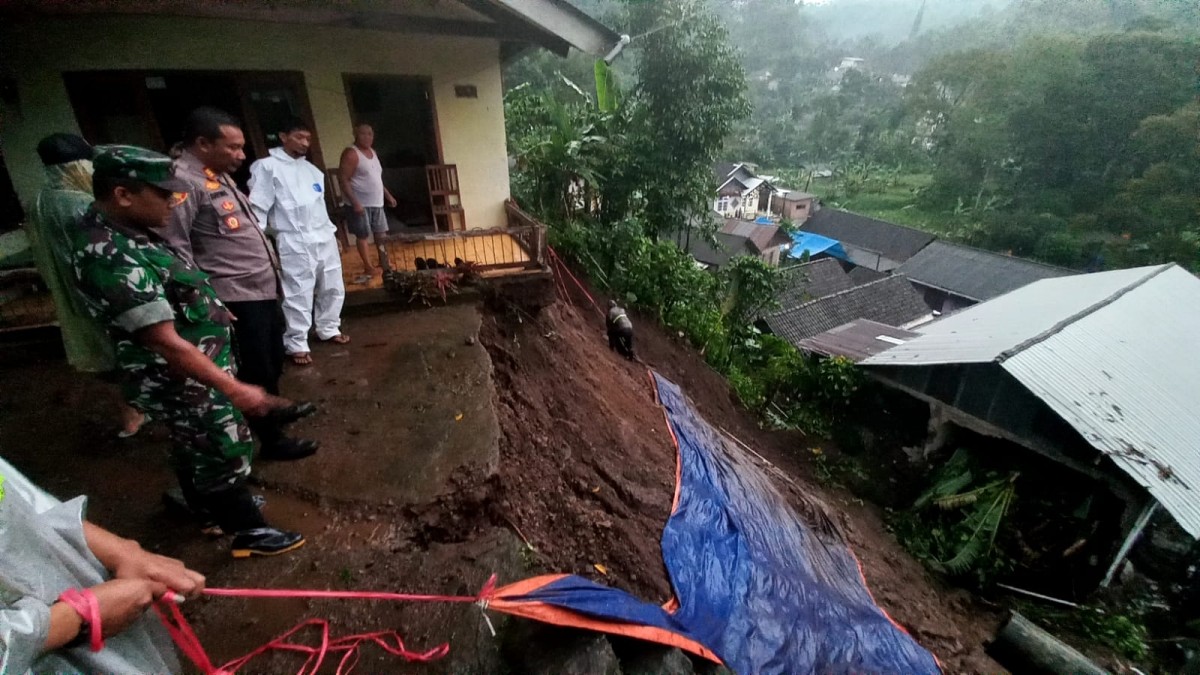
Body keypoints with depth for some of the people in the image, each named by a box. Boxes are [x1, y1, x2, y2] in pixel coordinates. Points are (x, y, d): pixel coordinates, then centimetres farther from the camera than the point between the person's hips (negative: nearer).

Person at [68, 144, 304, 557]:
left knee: (194, 443, 25)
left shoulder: (122, 232, 1)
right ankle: (248, 532, 21)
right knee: (223, 451, 4)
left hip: (194, 364, 10)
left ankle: (207, 505, 46)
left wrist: (207, 308, 30)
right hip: (182, 376, -10)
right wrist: (233, 389, -32)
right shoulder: (110, 257, -30)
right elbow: (164, 340, -32)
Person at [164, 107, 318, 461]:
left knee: (273, 361, 22)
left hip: (262, 289, 9)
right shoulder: (183, 180, -17)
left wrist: (270, 269, 19)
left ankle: (275, 411, 43)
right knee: (255, 371, 5)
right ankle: (271, 439, 20)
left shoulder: (219, 175, 13)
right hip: (236, 297, -9)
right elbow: (175, 248, -22)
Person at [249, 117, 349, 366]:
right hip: (294, 244, -6)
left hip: (325, 239, 7)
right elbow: (258, 209, -7)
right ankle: (296, 344, 10)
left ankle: (328, 329, 32)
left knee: (333, 289, 14)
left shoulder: (311, 169, 15)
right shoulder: (267, 166, -4)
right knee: (298, 295, -2)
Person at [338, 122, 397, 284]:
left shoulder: (373, 152, 13)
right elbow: (343, 180, -18)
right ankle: (369, 268, 9)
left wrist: (388, 195, 19)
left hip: (377, 203, 8)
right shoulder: (351, 153, -13)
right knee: (363, 235, 2)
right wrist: (355, 202, -25)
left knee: (381, 234, 12)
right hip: (361, 204, -7)